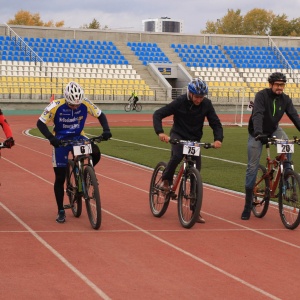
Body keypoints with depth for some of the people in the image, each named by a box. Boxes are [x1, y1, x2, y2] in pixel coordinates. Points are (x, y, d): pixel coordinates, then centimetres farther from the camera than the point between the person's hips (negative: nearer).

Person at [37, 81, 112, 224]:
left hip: (78, 137, 2)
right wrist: (51, 137, -33)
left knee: (96, 153, -28)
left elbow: (100, 115, -2)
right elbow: (40, 123, -18)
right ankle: (61, 211, 12)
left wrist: (106, 130, -20)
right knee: (60, 178, -1)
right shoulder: (56, 106, -23)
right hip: (61, 140, -2)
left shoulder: (86, 104, -17)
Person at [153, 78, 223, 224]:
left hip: (194, 139, 3)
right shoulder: (180, 102, -18)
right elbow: (158, 114, -18)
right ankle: (166, 180, -7)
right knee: (177, 155, -36)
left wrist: (218, 139, -26)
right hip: (178, 135, -3)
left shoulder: (206, 104, -10)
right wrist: (160, 132, -35)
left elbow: (216, 123, -6)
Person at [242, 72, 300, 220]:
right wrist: (258, 132, -51)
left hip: (273, 130, 3)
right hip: (257, 134, -3)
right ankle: (248, 205, 4)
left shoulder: (285, 99, -9)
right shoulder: (262, 95, -22)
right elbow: (257, 115, -35)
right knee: (252, 167, -3)